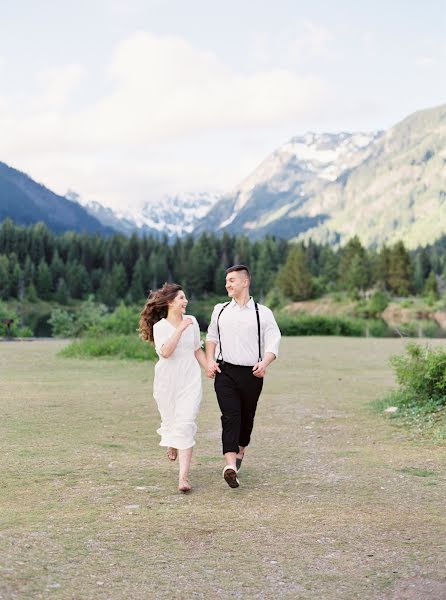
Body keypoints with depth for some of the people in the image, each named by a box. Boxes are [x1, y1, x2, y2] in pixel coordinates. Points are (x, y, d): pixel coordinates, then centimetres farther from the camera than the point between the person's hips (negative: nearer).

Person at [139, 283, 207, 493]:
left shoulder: (192, 321, 5)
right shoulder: (160, 326, -5)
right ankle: (172, 443, 53)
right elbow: (165, 352, -23)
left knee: (186, 425, -12)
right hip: (167, 381, -1)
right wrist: (180, 329, -24)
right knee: (171, 421, 14)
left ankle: (184, 476, -14)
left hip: (190, 381, 1)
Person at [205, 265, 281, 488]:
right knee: (230, 416, -13)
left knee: (247, 417, 11)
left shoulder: (262, 313, 1)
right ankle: (230, 465, -23)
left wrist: (264, 363, -22)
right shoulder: (220, 310, 12)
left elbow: (273, 344, -3)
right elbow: (211, 336, 23)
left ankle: (240, 451, 37)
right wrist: (210, 360, 7)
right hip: (225, 371, 1)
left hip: (252, 374, -1)